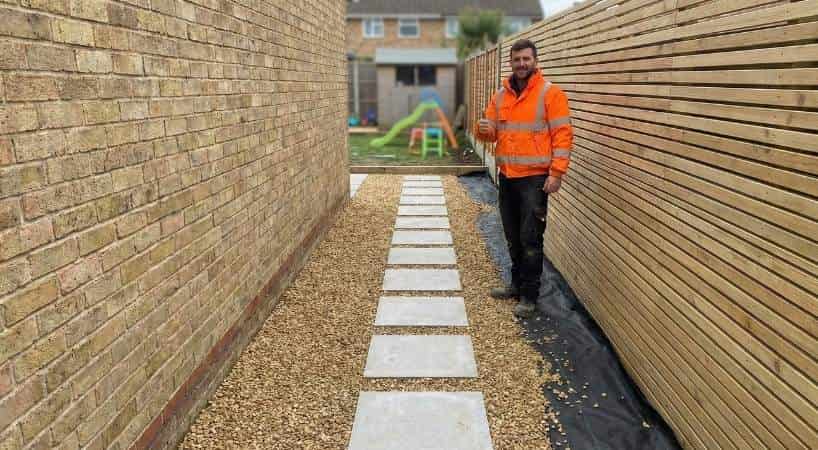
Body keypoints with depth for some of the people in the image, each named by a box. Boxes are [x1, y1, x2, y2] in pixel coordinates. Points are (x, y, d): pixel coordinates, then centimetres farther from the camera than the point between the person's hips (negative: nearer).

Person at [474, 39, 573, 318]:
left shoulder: (550, 93, -6)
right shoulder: (500, 95, 11)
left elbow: (563, 135, -10)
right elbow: (491, 132, 15)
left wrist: (556, 173, -17)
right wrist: (484, 130, -9)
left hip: (535, 177, -6)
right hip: (506, 176, 6)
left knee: (530, 239, -4)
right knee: (513, 237, 15)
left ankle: (529, 297, 6)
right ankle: (518, 284, 30)